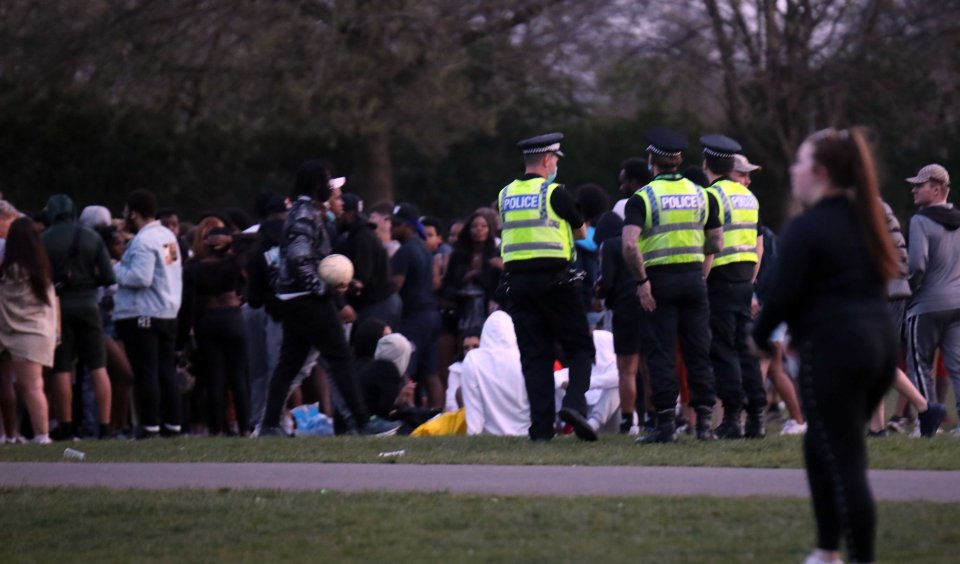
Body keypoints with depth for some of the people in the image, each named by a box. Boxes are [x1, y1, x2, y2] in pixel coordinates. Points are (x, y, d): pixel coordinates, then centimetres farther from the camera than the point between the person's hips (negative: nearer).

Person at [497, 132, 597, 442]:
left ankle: (541, 425, 0)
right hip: (554, 278, -4)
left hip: (517, 281, 4)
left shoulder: (505, 195, 10)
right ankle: (574, 403, -16)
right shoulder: (555, 193, -5)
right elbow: (581, 232, 7)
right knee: (580, 347, 6)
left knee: (534, 354, 6)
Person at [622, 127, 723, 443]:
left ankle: (666, 424, -2)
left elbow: (629, 244, -20)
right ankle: (704, 421, 6)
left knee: (661, 356, 0)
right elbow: (716, 244, 7)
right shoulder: (701, 195, 6)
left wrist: (641, 280, -12)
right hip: (694, 277, 3)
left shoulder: (642, 198, -7)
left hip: (659, 281, -3)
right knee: (698, 353, 8)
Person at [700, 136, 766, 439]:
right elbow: (759, 246, 17)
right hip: (745, 280, 7)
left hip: (721, 279, -7)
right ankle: (756, 417, 9)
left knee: (723, 350, -4)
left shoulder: (712, 196, -10)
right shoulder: (749, 197, 13)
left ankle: (732, 419, -6)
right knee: (745, 347, 10)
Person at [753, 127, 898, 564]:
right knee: (821, 448, 22)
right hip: (880, 342, 9)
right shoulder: (864, 220, 15)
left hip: (834, 348, -9)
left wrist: (759, 337, 6)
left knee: (844, 463, -6)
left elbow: (784, 295, -14)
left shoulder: (806, 228, -10)